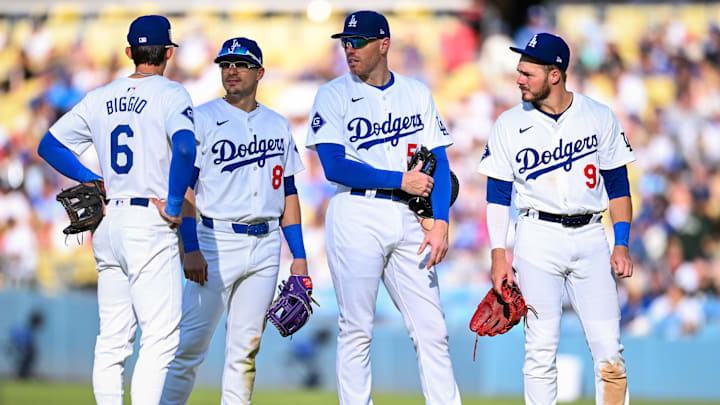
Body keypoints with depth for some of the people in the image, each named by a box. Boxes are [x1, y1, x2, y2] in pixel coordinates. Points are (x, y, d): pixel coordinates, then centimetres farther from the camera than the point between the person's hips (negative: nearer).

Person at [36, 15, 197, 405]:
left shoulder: (101, 98, 13)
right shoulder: (169, 93, -5)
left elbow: (49, 144, 17)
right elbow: (184, 147, -24)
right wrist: (175, 204, -15)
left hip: (107, 223, 6)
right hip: (150, 225, -6)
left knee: (112, 339, 10)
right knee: (161, 336, -9)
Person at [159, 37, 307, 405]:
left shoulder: (277, 125, 14)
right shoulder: (203, 119, 0)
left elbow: (288, 193, 17)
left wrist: (299, 255, 10)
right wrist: (191, 248, -17)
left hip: (265, 247, 5)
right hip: (216, 240, -4)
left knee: (246, 347, 6)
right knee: (191, 343, -9)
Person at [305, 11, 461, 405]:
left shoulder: (417, 93, 12)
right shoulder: (333, 95, 1)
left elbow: (438, 162, 7)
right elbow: (335, 167, -10)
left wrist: (441, 221, -6)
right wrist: (400, 180, -10)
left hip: (408, 217, 3)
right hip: (356, 215, -3)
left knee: (431, 328, 1)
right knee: (356, 328, -4)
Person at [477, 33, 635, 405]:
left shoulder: (599, 118, 4)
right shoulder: (509, 124, 3)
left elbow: (617, 184, 8)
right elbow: (497, 195, 5)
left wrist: (621, 245, 0)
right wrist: (498, 255, -4)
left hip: (590, 238, 1)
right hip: (537, 238, -1)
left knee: (608, 349, -5)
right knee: (541, 349, -3)